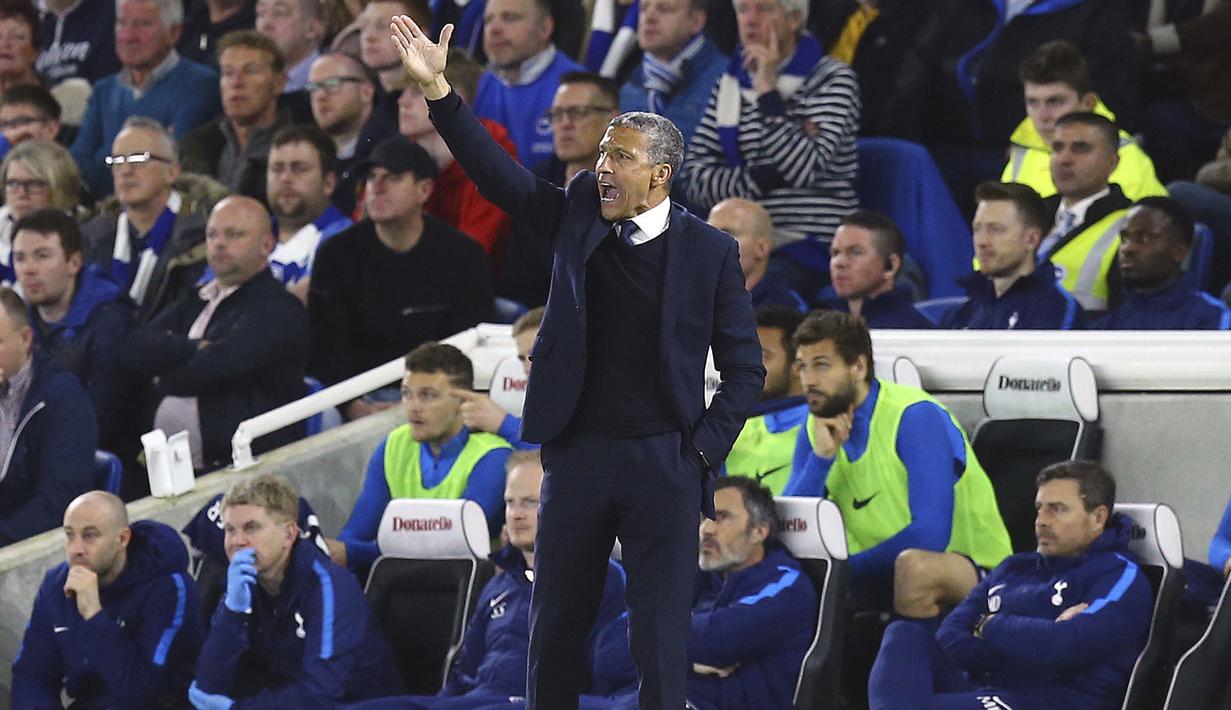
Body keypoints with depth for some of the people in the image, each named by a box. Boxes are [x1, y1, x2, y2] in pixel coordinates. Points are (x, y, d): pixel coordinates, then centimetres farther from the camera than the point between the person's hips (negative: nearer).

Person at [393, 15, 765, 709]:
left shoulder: (710, 250, -3)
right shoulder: (578, 215, 5)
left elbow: (745, 368, 1)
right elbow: (497, 173, -1)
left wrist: (705, 451, -6)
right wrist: (437, 88, -11)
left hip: (664, 465, -3)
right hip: (577, 455, 3)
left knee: (661, 642, -1)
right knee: (555, 632, 9)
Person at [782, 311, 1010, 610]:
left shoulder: (916, 417, -16)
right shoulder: (816, 429, 3)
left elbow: (930, 535, -24)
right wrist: (821, 456, -16)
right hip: (879, 573, 6)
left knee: (915, 564, -37)